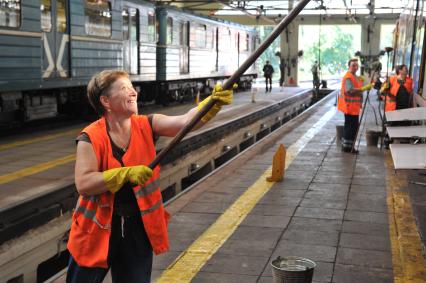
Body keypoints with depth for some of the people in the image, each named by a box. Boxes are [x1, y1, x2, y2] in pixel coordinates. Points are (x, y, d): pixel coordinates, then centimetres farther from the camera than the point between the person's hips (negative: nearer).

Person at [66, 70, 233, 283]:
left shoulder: (146, 126, -5)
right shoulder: (91, 138, -14)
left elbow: (187, 121, -19)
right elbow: (83, 184, -22)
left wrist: (215, 101, -35)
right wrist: (126, 173, -28)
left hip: (139, 227, 3)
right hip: (98, 228, -3)